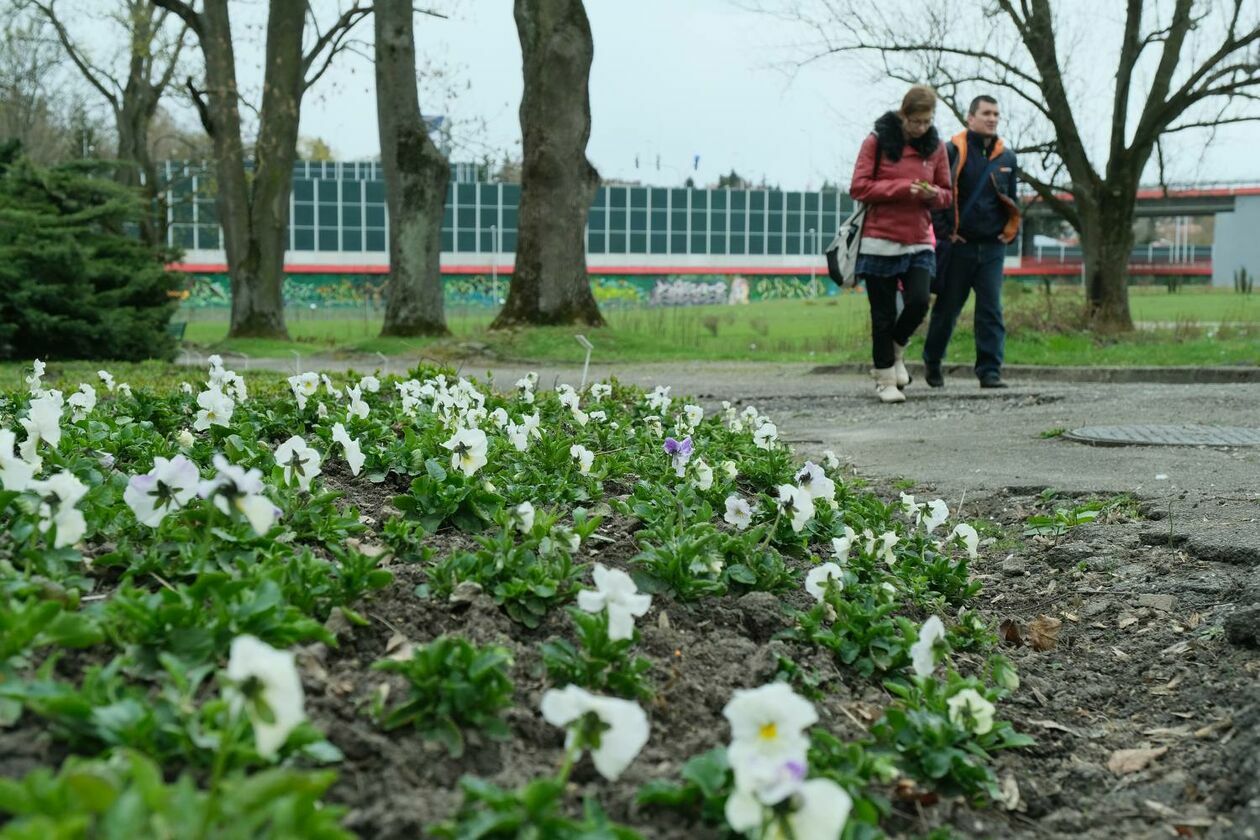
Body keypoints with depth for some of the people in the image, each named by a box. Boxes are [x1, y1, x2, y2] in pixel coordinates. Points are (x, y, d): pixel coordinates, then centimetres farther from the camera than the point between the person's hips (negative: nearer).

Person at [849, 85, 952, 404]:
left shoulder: (935, 147, 9)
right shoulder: (877, 141, -2)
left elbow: (946, 194, 15)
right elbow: (858, 187, -8)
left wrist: (933, 195, -9)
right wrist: (902, 188, -16)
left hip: (919, 242, 3)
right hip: (880, 240, -3)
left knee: (918, 303, -12)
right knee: (883, 314, 1)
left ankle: (895, 352, 18)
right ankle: (885, 379, 13)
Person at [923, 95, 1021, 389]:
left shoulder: (1006, 157, 10)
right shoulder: (952, 151, -5)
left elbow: (1012, 200, 22)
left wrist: (1010, 231, 10)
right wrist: (944, 230, -8)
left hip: (992, 247, 3)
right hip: (957, 246, -3)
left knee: (991, 310, -3)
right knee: (947, 308, 8)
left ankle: (990, 370, -2)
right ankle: (932, 361, 27)